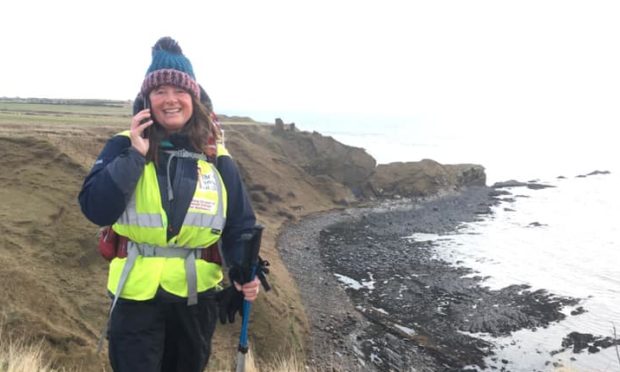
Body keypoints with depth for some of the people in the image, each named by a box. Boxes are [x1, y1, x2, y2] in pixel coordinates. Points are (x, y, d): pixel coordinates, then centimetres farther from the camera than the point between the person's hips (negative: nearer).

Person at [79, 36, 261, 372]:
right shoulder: (124, 146, -6)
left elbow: (240, 226, -1)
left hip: (196, 295, 3)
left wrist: (245, 271, -19)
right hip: (136, 293, -2)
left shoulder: (217, 158, -2)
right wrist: (134, 155, -23)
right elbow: (95, 210, -16)